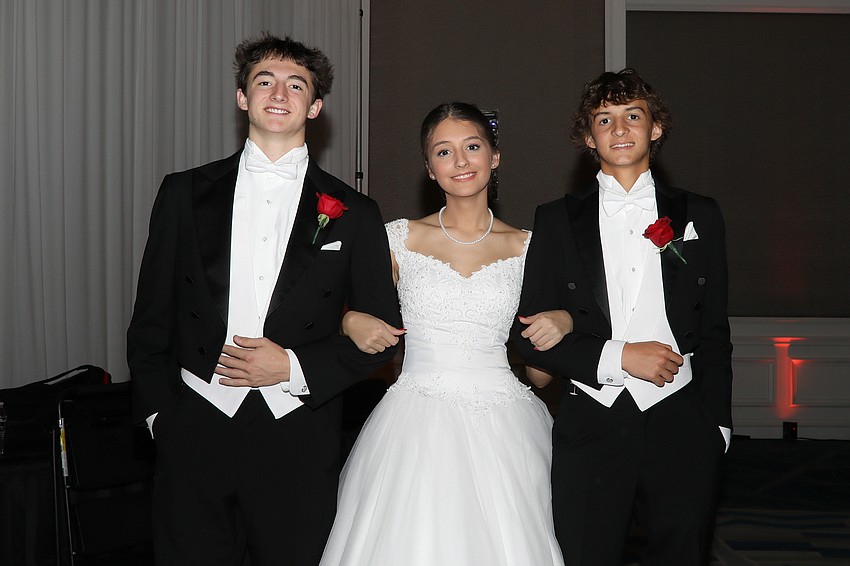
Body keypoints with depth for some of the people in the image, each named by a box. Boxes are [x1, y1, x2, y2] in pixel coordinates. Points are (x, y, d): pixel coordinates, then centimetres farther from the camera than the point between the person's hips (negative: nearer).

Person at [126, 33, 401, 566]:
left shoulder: (354, 214, 3)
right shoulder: (185, 193, 6)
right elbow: (151, 317, 9)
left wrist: (295, 367, -8)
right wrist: (158, 411, 3)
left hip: (299, 439, 0)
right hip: (195, 433, 1)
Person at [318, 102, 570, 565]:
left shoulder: (525, 248, 6)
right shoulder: (400, 239, 4)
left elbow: (539, 370, 12)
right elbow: (348, 308, 15)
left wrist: (564, 322, -7)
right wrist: (351, 322, -7)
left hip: (500, 432, 1)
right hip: (415, 429, 0)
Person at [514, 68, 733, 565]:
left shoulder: (699, 216, 9)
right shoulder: (558, 221, 5)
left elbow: (714, 333, 11)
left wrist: (718, 425, 6)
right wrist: (619, 356, -10)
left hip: (682, 428, 1)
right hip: (591, 427, -1)